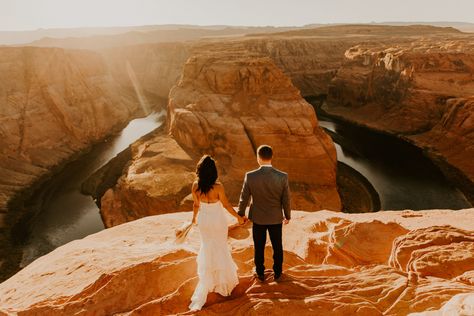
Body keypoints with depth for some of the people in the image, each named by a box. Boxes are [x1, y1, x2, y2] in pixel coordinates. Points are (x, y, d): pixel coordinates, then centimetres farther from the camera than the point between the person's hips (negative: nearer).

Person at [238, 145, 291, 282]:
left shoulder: (250, 176, -22)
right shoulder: (283, 177, -21)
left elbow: (244, 198, -10)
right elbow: (286, 200, -11)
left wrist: (241, 214, 8)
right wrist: (288, 216, 8)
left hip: (258, 218, 0)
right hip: (276, 218, 0)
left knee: (259, 247, 19)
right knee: (277, 247, 21)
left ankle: (260, 273, 37)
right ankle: (277, 273, 39)